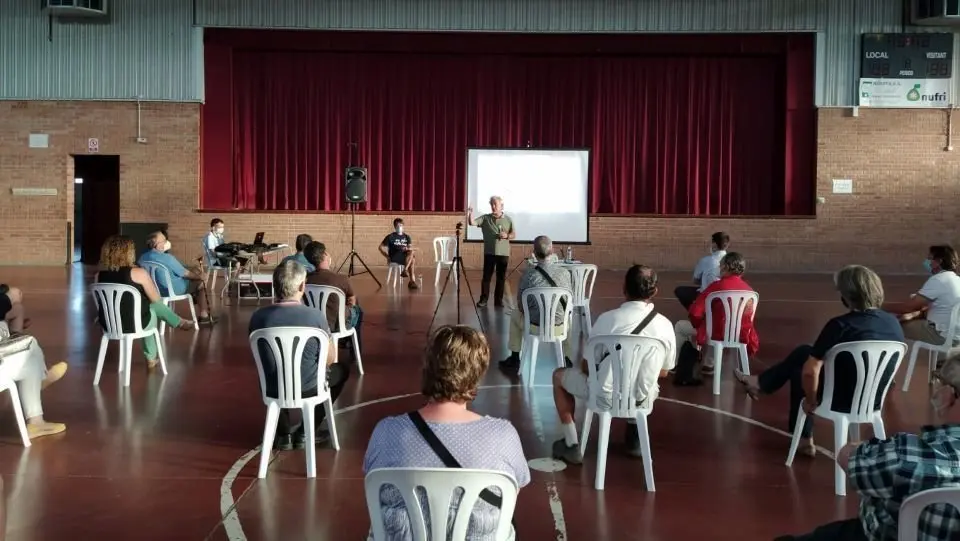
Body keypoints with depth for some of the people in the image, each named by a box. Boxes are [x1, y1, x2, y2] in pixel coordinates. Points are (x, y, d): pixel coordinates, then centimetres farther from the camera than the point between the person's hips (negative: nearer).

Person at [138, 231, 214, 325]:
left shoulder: (143, 258, -5)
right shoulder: (167, 257, -27)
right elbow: (185, 273, -15)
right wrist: (199, 277, 4)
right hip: (172, 290, -8)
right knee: (201, 282, 14)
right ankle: (203, 315, 19)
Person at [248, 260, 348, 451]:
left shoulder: (258, 316, -13)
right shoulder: (314, 316, -21)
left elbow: (262, 357, 5)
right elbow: (329, 359, -6)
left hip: (272, 390, 3)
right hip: (308, 389, -3)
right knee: (341, 371, 27)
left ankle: (284, 434, 28)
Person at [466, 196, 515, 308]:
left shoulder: (508, 220, 5)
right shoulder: (485, 218, 2)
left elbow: (514, 235, 7)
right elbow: (472, 223, -9)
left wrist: (507, 236, -13)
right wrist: (470, 214, -26)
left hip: (503, 253, 1)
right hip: (489, 253, -1)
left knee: (501, 278, 4)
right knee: (486, 276, 2)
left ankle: (498, 300, 12)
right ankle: (483, 299, 9)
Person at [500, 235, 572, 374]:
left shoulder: (529, 274, -15)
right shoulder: (565, 273, -9)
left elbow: (520, 305, -6)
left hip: (535, 327, -1)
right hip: (559, 327, 2)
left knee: (515, 316, 31)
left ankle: (514, 361, 37)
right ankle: (566, 359, 43)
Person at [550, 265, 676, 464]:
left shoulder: (608, 318, -13)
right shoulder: (665, 325, -5)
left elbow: (586, 367, -3)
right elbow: (663, 373, 9)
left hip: (604, 396, -3)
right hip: (641, 401, 3)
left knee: (559, 375, 24)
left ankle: (572, 446, 20)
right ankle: (634, 437, 29)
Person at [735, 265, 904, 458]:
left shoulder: (840, 325, -24)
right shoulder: (893, 323, -4)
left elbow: (810, 371, -24)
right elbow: (879, 364, 10)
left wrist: (810, 400, -6)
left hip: (842, 399, -6)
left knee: (800, 372, 24)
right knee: (803, 352, 22)